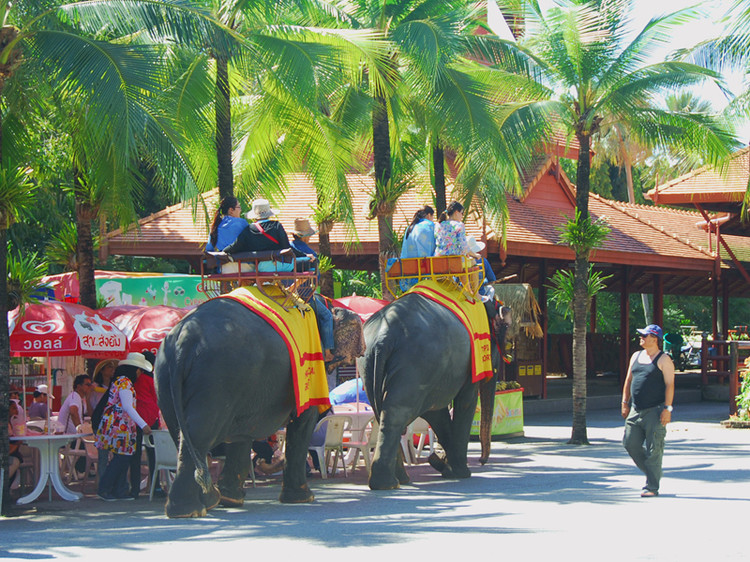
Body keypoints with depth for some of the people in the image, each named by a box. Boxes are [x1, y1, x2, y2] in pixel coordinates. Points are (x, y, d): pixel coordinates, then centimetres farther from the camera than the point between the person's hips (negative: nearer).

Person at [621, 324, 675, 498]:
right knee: (630, 444, 4)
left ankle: (652, 487, -2)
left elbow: (669, 385, -9)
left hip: (655, 411, -7)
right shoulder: (636, 356, 15)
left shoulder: (664, 360, -4)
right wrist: (625, 403, 13)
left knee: (653, 449, -5)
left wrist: (667, 409, -16)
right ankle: (652, 473, 23)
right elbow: (629, 380, 19)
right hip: (636, 410, 7)